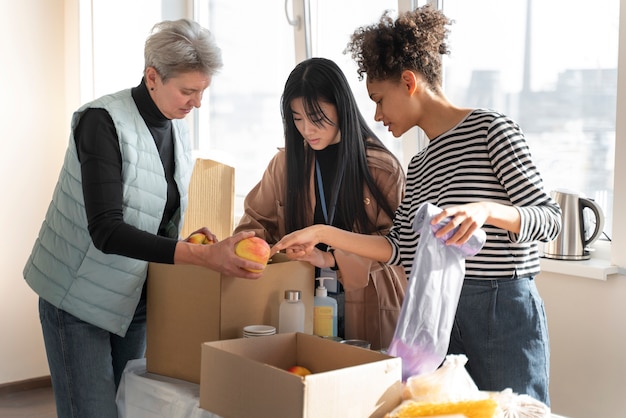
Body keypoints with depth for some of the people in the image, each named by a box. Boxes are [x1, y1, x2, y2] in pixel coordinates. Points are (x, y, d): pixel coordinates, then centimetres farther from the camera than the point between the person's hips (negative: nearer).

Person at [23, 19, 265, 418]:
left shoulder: (177, 127, 3)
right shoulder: (103, 120, -19)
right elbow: (106, 231, -28)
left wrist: (191, 239, -8)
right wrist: (204, 256, -36)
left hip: (136, 296, 6)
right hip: (81, 296, -6)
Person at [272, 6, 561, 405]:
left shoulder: (490, 128, -6)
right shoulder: (418, 166, 16)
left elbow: (549, 218, -11)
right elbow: (401, 249, 9)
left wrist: (486, 210, -30)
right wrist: (322, 233, 7)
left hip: (504, 311, -6)